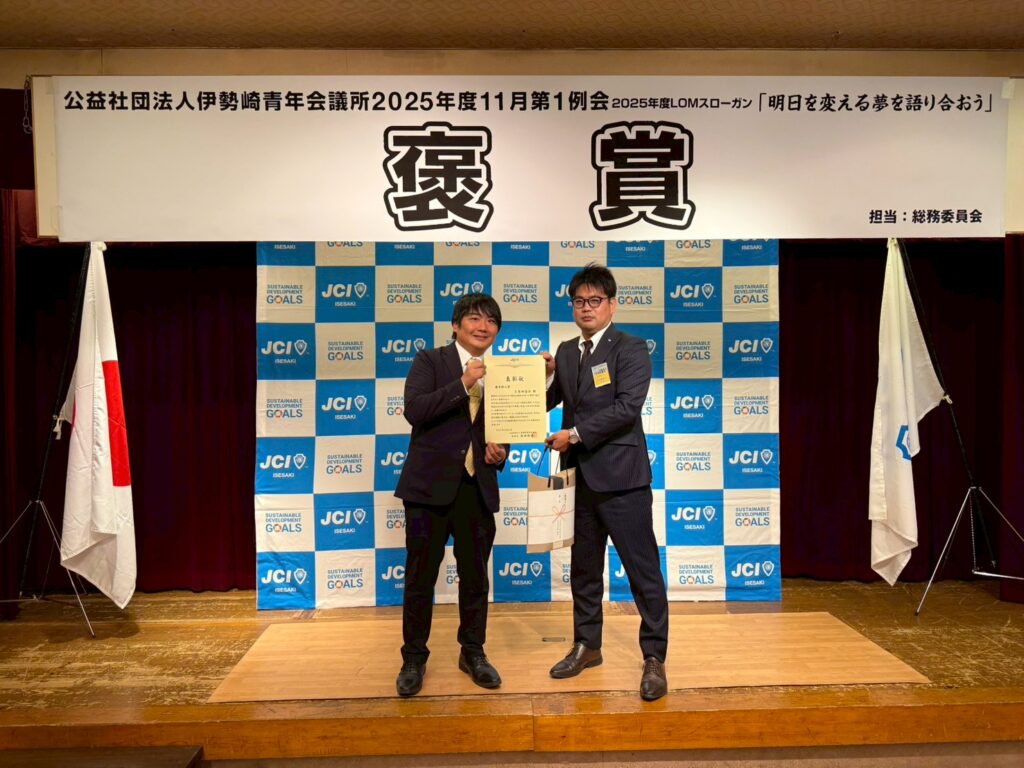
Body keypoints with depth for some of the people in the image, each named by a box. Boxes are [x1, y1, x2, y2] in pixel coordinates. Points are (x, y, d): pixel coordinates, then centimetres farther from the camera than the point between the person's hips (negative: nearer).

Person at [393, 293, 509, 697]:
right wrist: (463, 384, -22)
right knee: (420, 576, 5)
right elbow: (414, 410, -16)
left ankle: (473, 653, 29)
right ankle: (414, 658, 21)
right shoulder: (429, 361, -1)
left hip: (477, 488, 4)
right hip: (430, 485, -3)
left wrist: (500, 452, -3)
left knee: (475, 576, 12)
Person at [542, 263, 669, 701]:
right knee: (584, 568, 16)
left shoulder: (631, 349, -5)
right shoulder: (565, 352, 13)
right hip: (581, 476, 6)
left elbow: (627, 407, -17)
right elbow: (549, 403, 11)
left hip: (620, 475, -6)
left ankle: (654, 659, 10)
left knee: (643, 571, -1)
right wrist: (546, 376, -8)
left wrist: (575, 433, -17)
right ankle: (587, 646, 32)